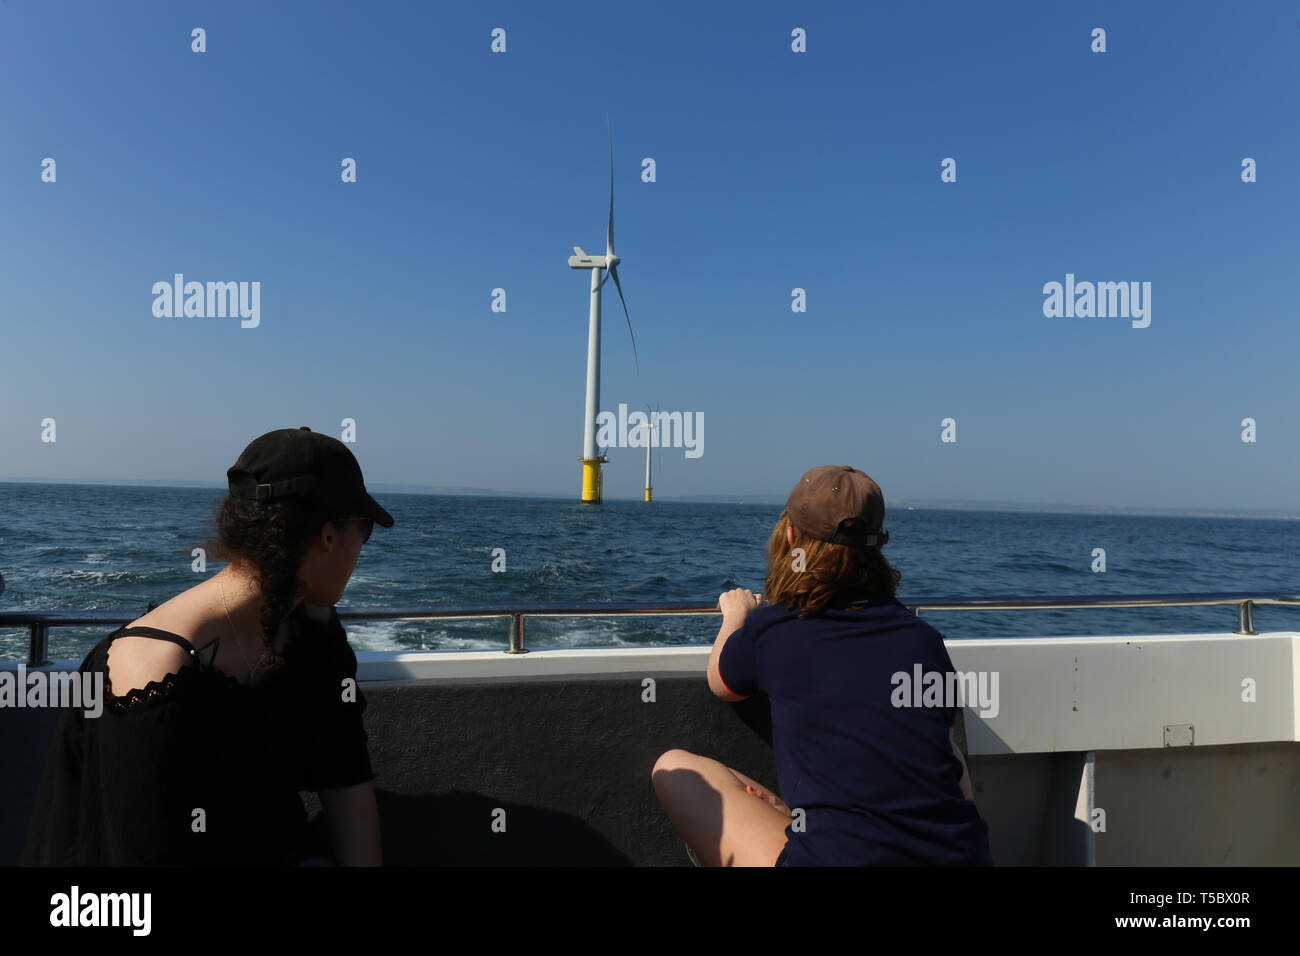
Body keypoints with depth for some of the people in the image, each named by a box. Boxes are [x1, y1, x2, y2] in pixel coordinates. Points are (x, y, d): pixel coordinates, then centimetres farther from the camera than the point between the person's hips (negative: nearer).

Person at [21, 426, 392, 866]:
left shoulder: (314, 625, -3)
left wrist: (363, 861, -7)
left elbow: (346, 779, 0)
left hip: (278, 850, 5)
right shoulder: (155, 673, -24)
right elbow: (157, 853, -23)